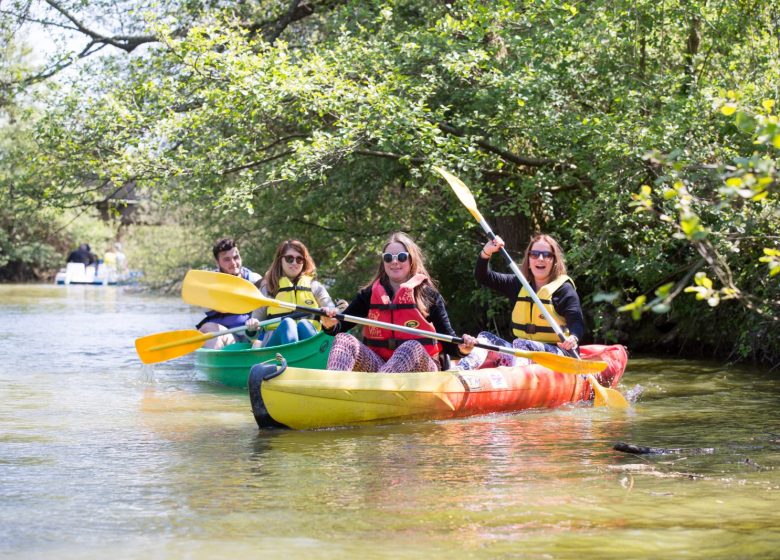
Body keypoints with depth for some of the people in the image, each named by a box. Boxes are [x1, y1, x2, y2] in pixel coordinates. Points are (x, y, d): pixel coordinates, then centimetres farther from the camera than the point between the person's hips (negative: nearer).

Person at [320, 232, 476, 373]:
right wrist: (330, 323, -18)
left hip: (419, 366, -2)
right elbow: (339, 327, 6)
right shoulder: (370, 293, 10)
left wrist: (461, 348, -21)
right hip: (377, 364, 3)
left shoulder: (429, 295, 4)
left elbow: (448, 340, 1)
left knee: (413, 347, -35)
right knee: (344, 340, -20)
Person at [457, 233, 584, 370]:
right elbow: (483, 277, 15)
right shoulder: (519, 284, 14)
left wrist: (573, 338, -38)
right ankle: (461, 371, -34)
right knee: (486, 337, -8)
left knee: (520, 344, -33)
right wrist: (486, 252, -4)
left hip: (554, 353, -6)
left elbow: (577, 322, -15)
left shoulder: (563, 289, -3)